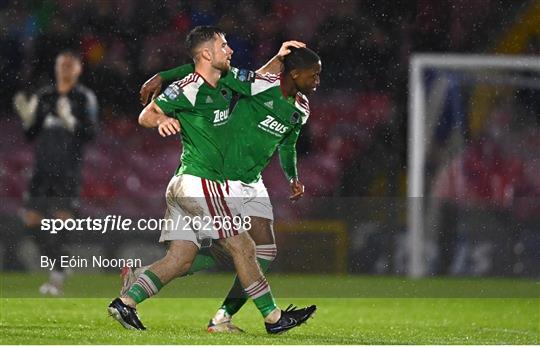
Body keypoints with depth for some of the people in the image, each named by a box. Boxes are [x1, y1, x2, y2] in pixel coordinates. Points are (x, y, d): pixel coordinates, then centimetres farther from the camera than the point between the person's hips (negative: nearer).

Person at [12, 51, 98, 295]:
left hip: (68, 169, -5)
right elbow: (31, 135, 16)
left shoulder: (85, 98, 2)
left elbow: (90, 133, -7)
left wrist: (70, 121, -22)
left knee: (62, 218, -12)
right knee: (31, 219, -1)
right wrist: (27, 118, -3)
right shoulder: (44, 97, 15)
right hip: (42, 166, 5)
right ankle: (57, 263, 16)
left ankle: (57, 276, -8)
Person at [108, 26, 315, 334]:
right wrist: (162, 119, -33)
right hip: (200, 183, -9)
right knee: (244, 247, -3)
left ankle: (126, 301, 1)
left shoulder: (224, 87, 14)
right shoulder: (189, 88, -12)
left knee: (180, 260, 5)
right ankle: (273, 318, 3)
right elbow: (146, 116, -13)